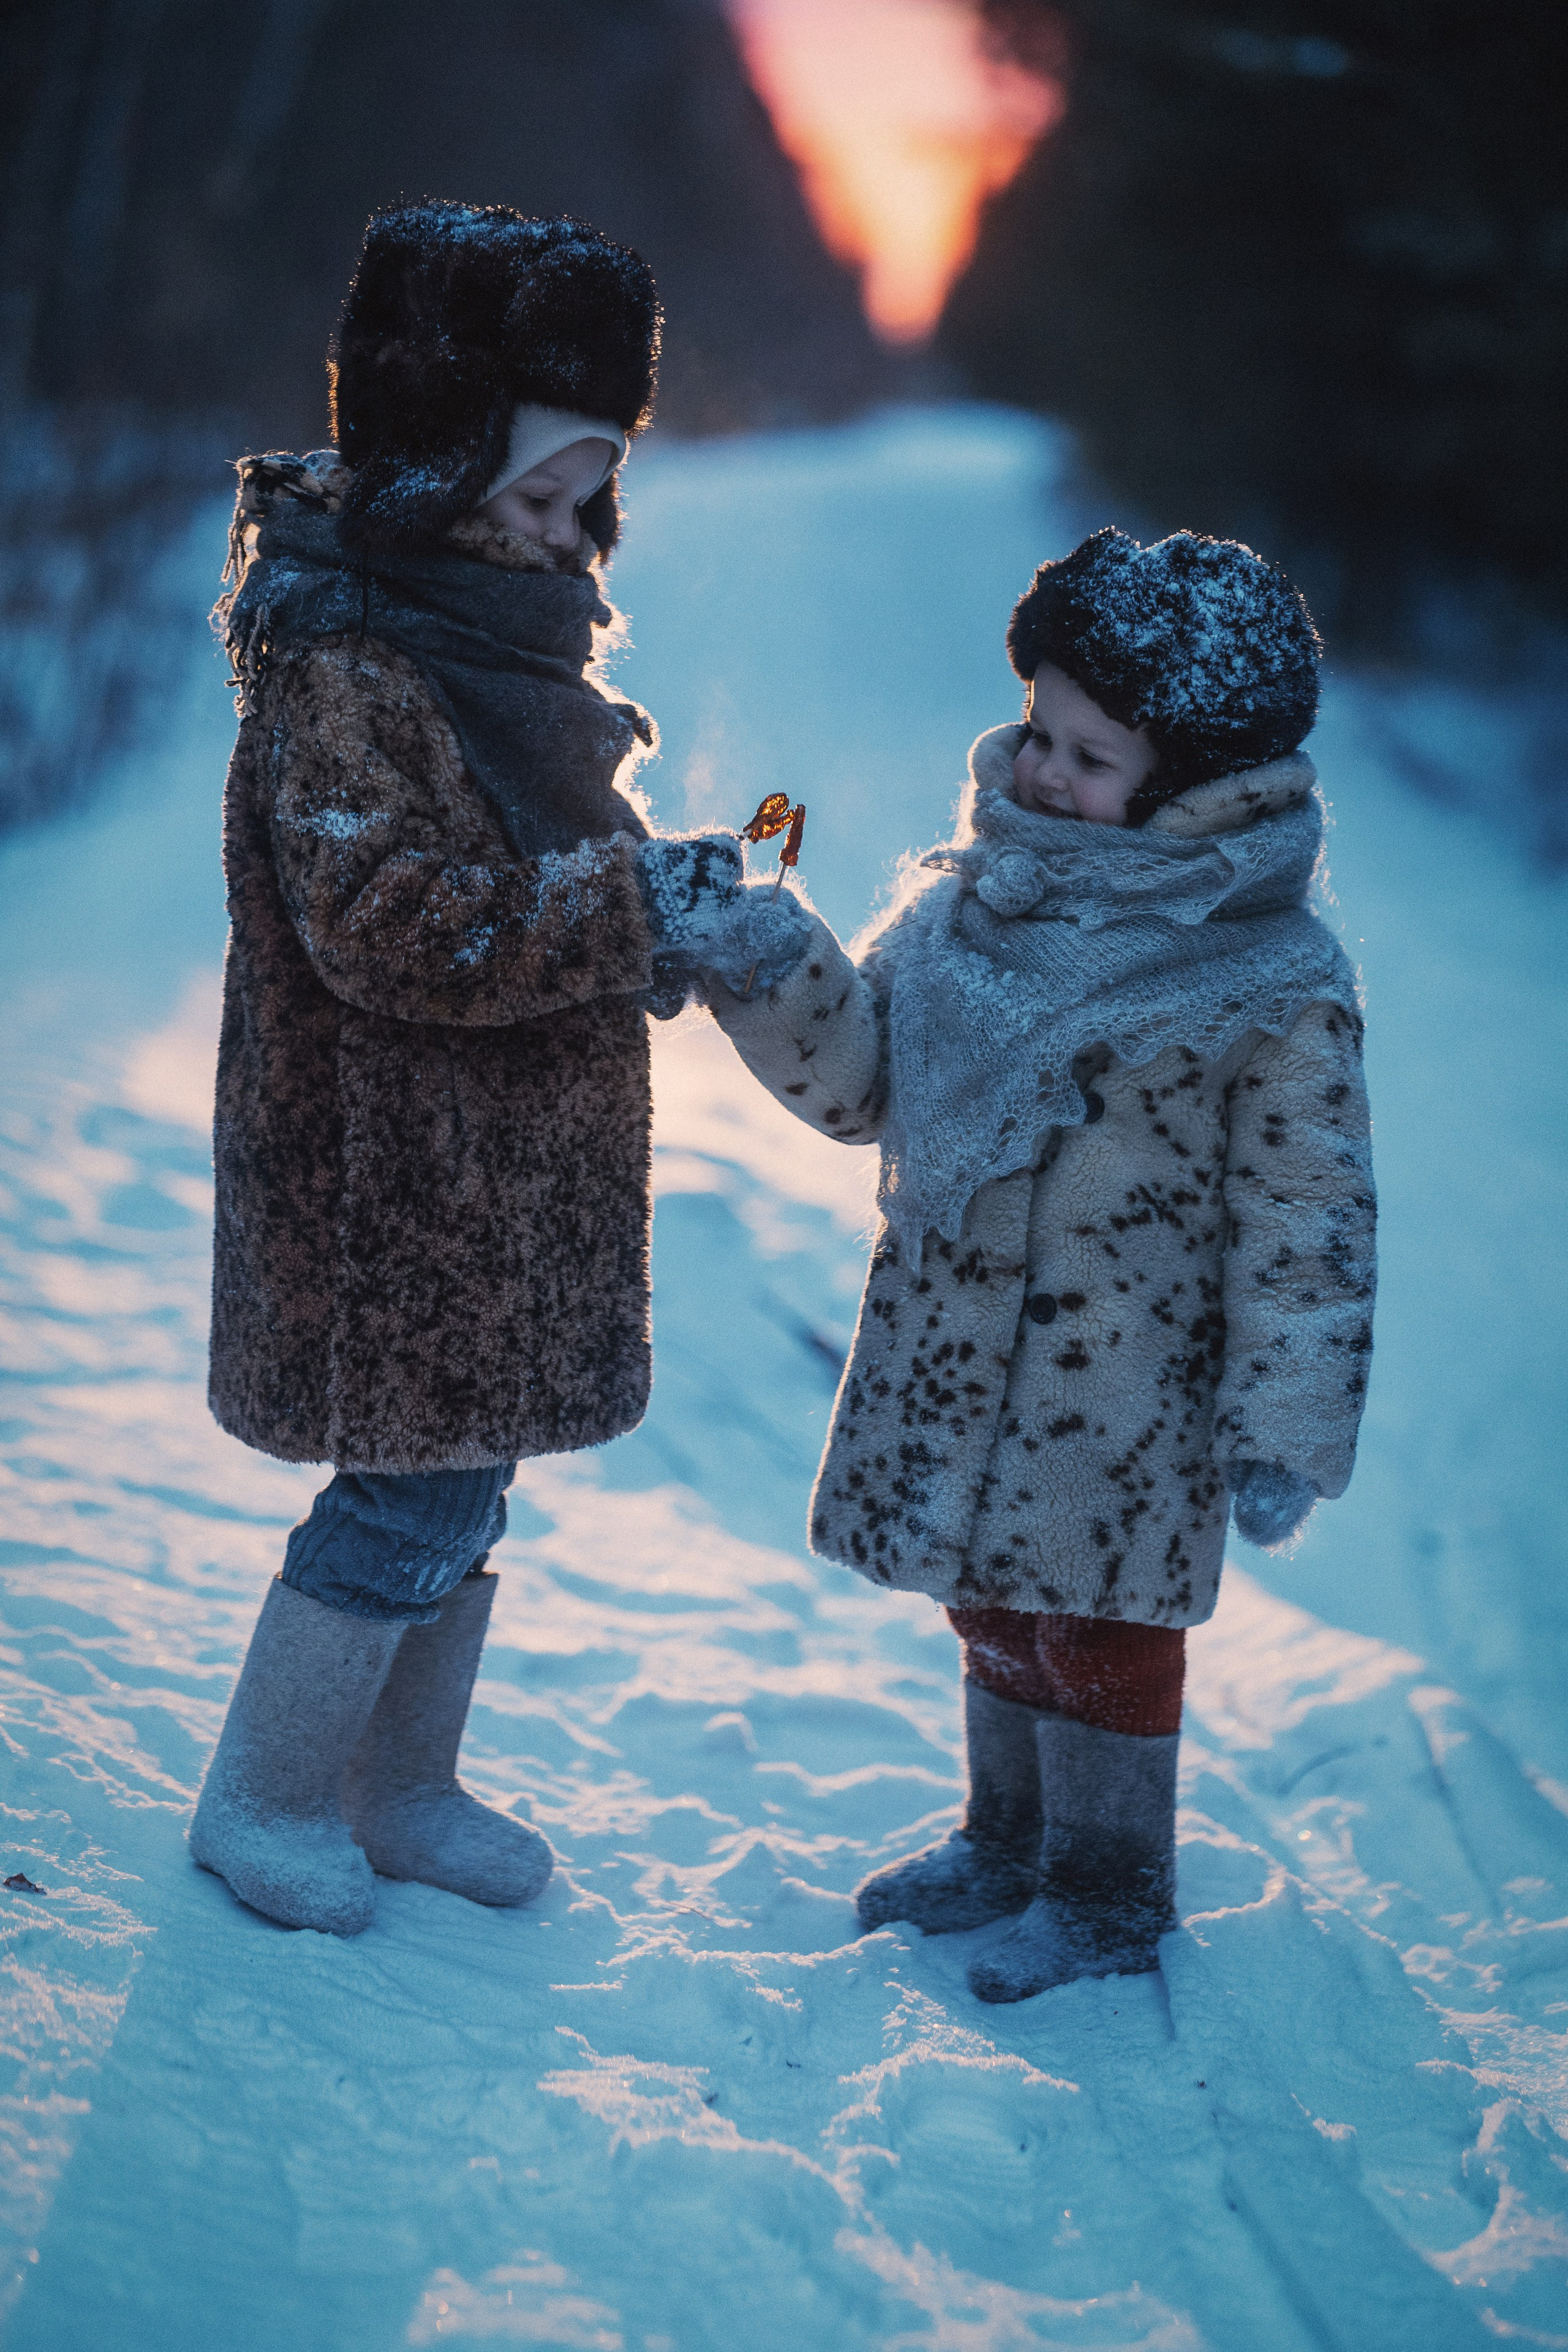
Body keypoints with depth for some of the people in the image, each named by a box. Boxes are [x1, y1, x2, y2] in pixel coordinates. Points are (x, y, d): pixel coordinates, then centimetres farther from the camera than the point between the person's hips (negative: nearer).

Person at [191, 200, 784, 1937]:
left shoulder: (500, 626, 12)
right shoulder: (341, 669, -20)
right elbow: (392, 929, -27)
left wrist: (657, 890, 1)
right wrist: (634, 913, -23)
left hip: (512, 1174, 9)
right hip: (398, 1186, -9)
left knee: (462, 1479, 17)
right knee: (411, 1494, 1)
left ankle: (401, 1791, 33)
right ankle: (265, 1799, 21)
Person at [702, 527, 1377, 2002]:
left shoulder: (1279, 986, -17)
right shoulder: (981, 889, 0)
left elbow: (1305, 1224, -14)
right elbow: (862, 1083, 4)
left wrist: (1282, 1435, -14)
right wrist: (771, 974, -13)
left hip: (1123, 1388, -6)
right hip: (954, 1353, 6)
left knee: (1098, 1629, 9)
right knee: (991, 1603, 21)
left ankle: (1108, 1894, 30)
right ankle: (1007, 1840, 42)